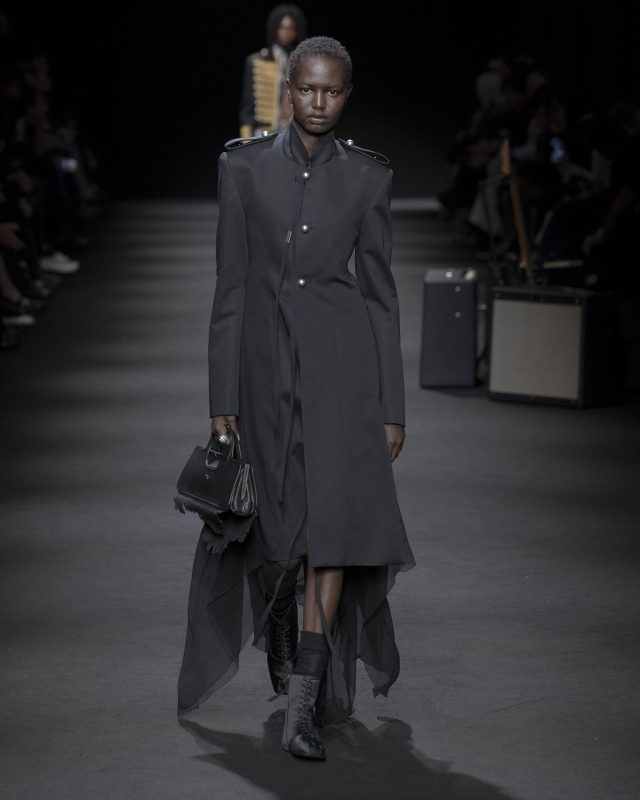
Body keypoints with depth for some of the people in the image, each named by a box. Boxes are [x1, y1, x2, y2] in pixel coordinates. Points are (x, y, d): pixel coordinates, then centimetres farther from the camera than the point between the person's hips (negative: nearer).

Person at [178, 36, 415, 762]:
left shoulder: (368, 175, 3)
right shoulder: (244, 165, 2)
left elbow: (381, 291, 5)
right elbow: (230, 286, 3)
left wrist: (393, 407, 2)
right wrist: (222, 398, -1)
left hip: (342, 354, -1)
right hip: (267, 354, 1)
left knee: (333, 519, -12)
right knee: (281, 525, 10)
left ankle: (303, 706, -11)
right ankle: (288, 655, 39)